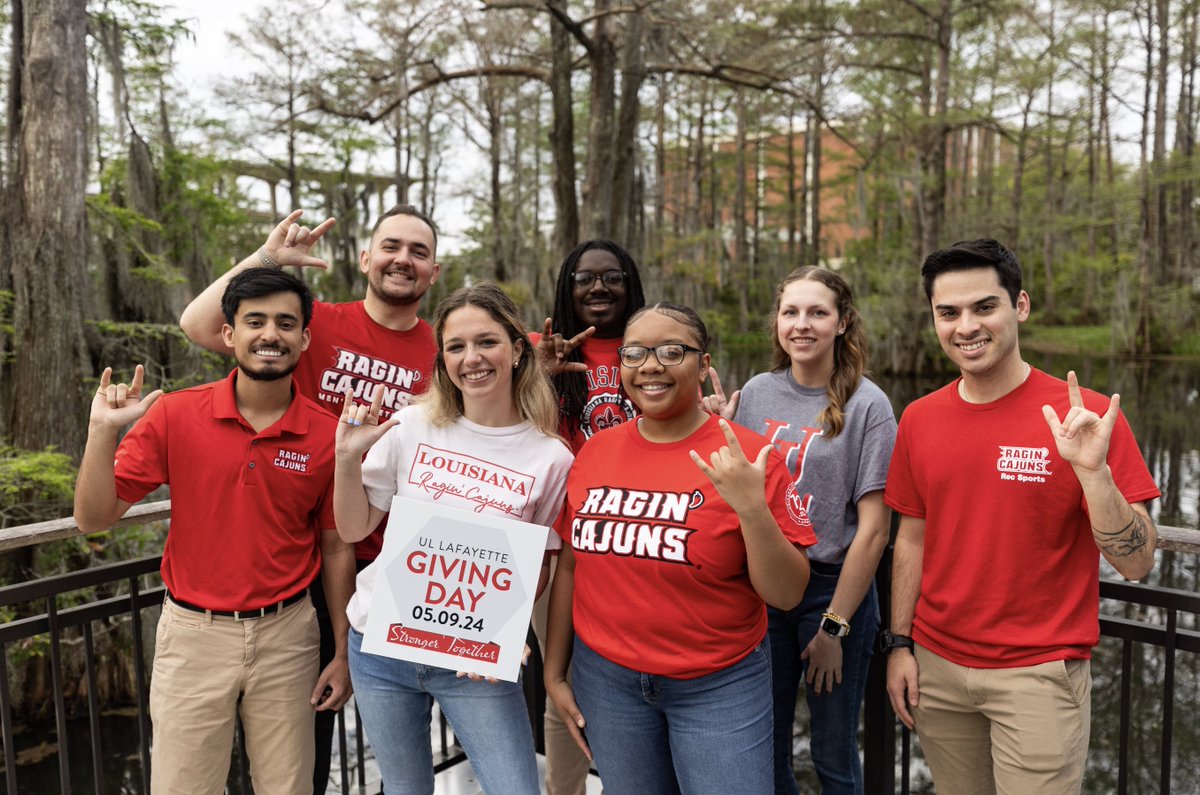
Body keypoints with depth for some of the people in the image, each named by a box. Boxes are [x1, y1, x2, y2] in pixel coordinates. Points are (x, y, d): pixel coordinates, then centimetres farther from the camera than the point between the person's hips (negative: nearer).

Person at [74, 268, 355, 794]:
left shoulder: (327, 435, -7)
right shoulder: (174, 415, -7)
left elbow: (336, 547, 2)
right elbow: (93, 518, -3)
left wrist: (344, 654, 4)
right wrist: (102, 431, -18)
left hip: (286, 634, 0)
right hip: (193, 633, 0)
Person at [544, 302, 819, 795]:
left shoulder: (749, 457, -12)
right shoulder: (595, 451, -2)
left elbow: (787, 594, -12)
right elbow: (571, 566, 6)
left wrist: (752, 507, -27)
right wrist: (554, 673, 10)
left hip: (720, 687, -3)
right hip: (605, 679, 3)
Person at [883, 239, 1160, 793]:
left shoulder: (1087, 417, -11)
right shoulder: (919, 420, 0)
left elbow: (1137, 563, -12)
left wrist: (1092, 470, -27)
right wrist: (899, 644, 6)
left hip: (1039, 674, -3)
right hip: (936, 666, 4)